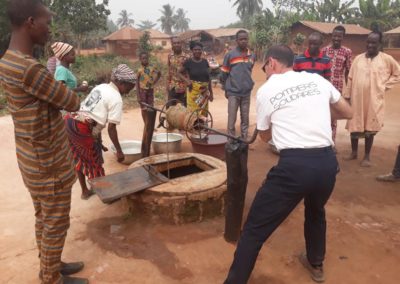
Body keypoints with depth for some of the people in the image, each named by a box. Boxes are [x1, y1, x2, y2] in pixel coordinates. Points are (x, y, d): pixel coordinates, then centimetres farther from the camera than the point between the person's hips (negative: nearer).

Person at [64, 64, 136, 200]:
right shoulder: (116, 98, -7)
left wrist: (99, 141, 23)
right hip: (82, 128, -8)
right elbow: (111, 128, -11)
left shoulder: (101, 87, 19)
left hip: (69, 121, 8)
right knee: (94, 160, 13)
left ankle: (85, 191, 40)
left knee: (79, 158, 23)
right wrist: (119, 150, -2)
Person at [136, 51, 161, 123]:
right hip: (142, 90, -2)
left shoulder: (152, 67, -4)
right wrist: (138, 96, -13)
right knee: (144, 109, 4)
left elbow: (159, 73, 15)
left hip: (150, 90, 2)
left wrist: (154, 82, 3)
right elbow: (137, 83, -9)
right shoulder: (139, 70, -10)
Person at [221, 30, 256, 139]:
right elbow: (224, 73, 2)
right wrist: (226, 88, 5)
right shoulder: (230, 55, -5)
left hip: (247, 92, 4)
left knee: (245, 119, 10)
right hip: (233, 92, -3)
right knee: (231, 120, -2)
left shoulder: (252, 56, 6)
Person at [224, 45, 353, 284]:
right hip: (328, 162, 6)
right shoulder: (318, 80, 12)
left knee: (255, 230, 6)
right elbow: (348, 113, 25)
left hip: (294, 165, -5)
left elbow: (265, 136, 17)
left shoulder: (266, 90, 5)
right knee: (316, 211, 35)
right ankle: (316, 264, 54)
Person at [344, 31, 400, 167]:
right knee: (354, 126, 9)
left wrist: (385, 85, -1)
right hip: (356, 98, 2)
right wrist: (347, 96, 3)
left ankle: (367, 156, 18)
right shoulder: (358, 58, 4)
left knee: (370, 128, 5)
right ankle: (354, 152, 27)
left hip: (374, 100, -2)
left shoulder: (387, 59, -1)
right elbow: (351, 78, 5)